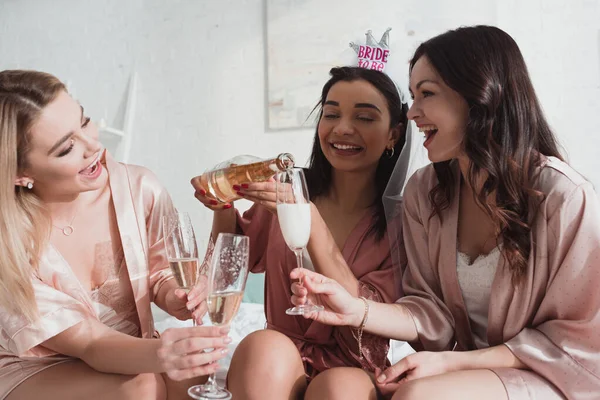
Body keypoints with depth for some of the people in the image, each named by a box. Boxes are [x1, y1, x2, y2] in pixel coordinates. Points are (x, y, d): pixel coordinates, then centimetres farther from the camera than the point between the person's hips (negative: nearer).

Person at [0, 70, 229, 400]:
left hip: (128, 350, 3)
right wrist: (159, 354, -45)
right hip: (36, 372, -2)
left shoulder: (139, 189, -15)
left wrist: (174, 297, -26)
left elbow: (161, 273, -1)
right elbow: (89, 342, -23)